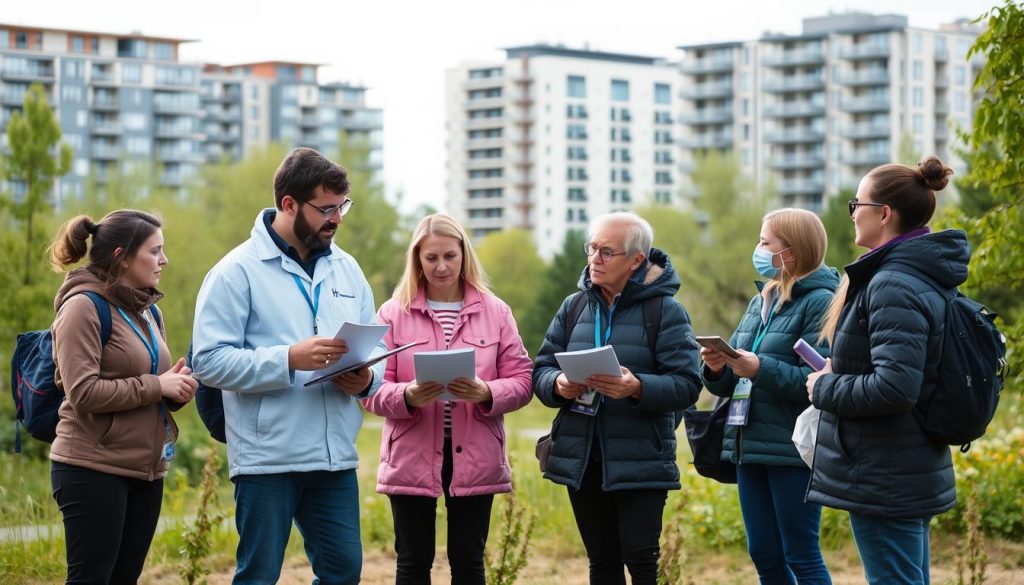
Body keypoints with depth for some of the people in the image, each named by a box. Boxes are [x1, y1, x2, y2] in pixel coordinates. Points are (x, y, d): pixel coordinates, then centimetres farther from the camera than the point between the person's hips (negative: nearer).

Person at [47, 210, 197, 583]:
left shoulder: (148, 310, 15)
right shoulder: (84, 306, -10)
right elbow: (83, 392, -20)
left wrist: (177, 388, -1)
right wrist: (156, 386, -16)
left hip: (145, 469, 8)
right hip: (93, 468, -8)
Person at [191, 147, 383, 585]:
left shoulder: (345, 269, 13)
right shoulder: (238, 271, -6)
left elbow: (375, 350, 17)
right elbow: (210, 360, -14)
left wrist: (366, 378, -6)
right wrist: (290, 359, -23)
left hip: (335, 455, 5)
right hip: (267, 458, -5)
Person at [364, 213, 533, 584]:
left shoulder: (495, 312, 5)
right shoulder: (393, 313, 2)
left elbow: (521, 380, 1)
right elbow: (371, 389, -2)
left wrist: (486, 393, -20)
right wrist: (407, 396, -23)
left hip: (474, 458, 1)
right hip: (412, 457, -1)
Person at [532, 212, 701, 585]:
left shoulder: (665, 309, -5)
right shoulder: (574, 306, 9)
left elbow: (687, 385, -11)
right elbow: (541, 370, 10)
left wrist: (638, 388, -29)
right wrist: (558, 385, -13)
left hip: (641, 461, -4)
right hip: (581, 457, 5)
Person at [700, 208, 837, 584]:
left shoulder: (820, 302, -9)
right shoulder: (760, 301, 16)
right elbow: (732, 383, 16)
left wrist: (761, 369, -26)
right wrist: (717, 369, -5)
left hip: (794, 450, -8)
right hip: (749, 445, 8)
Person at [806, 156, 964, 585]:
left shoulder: (893, 285, -20)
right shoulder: (925, 275, 12)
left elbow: (894, 386, -29)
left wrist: (826, 387, -13)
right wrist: (839, 374, 9)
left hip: (883, 480, -10)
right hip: (917, 471, 10)